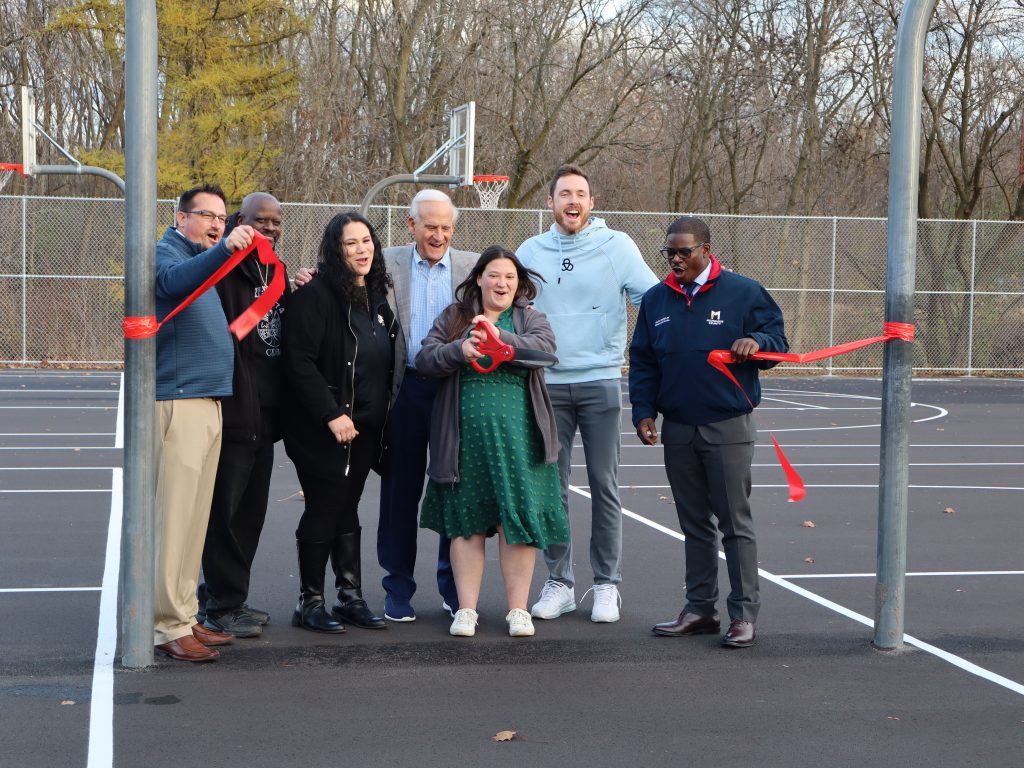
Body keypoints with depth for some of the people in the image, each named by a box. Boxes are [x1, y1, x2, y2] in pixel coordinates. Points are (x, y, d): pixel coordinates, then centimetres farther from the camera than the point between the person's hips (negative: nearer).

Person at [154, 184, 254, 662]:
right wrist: (223, 250, -45)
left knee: (196, 516, 12)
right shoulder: (166, 252, -6)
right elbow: (174, 282, -28)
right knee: (174, 515, -10)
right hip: (178, 401, -9)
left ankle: (184, 617, 18)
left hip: (209, 401, 9)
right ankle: (168, 626, -9)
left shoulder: (205, 260, 21)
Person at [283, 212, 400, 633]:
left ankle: (350, 596, 18)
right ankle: (310, 602, 9)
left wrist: (383, 418, 13)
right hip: (323, 430, -7)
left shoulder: (375, 297, 13)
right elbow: (299, 362, -18)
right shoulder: (316, 294, -12)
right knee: (323, 511, -2)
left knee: (347, 512, 12)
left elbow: (390, 363, 21)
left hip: (365, 428, 7)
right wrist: (331, 414, -22)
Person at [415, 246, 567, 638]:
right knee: (466, 522, 4)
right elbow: (424, 358, 1)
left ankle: (518, 609, 9)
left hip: (516, 435, 0)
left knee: (517, 519, 0)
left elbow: (545, 346, -11)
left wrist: (501, 338, -26)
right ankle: (466, 609, 11)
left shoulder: (530, 318, 9)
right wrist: (459, 351, -17)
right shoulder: (453, 317, 11)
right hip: (465, 435, 1)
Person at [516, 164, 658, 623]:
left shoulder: (617, 246, 1)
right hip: (547, 384, 2)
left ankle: (607, 584, 11)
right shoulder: (531, 251, 8)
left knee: (604, 486, 2)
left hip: (600, 382, -2)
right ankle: (559, 582, 15)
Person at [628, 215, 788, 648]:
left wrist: (756, 342, -22)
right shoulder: (656, 300, 10)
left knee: (735, 523, -2)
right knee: (694, 524, 11)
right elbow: (642, 361, 13)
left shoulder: (743, 292, -2)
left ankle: (744, 615, 4)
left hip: (728, 428, -4)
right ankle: (699, 610, 19)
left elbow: (778, 341, 1)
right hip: (678, 429, 4)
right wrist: (643, 412, 3)